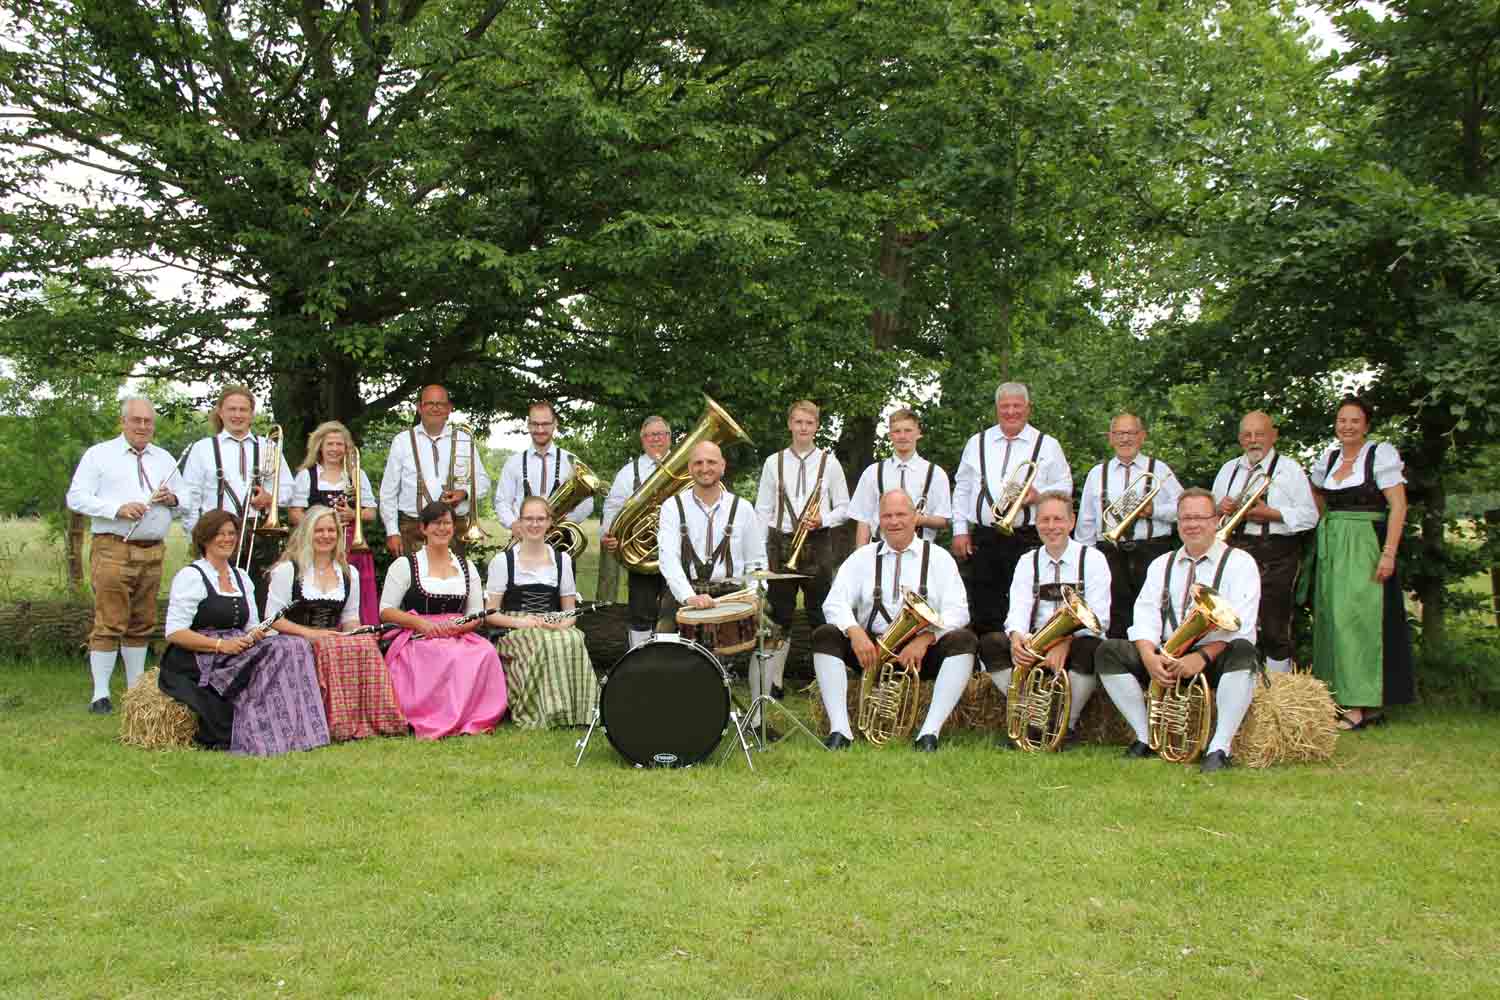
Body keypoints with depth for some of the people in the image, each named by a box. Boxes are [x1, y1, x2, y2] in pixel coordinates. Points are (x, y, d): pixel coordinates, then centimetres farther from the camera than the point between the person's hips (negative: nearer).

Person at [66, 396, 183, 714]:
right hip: (112, 548, -4)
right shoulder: (99, 455, 5)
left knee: (142, 623, 8)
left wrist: (171, 498, -3)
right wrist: (118, 509, -16)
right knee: (109, 623, -8)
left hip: (152, 551, 4)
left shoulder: (165, 459, 18)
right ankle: (100, 695, -4)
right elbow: (76, 497, -3)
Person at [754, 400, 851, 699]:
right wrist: (762, 551, 1)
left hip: (818, 545, -1)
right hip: (780, 545, 1)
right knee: (779, 617, 4)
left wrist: (822, 521, -13)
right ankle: (772, 683, 8)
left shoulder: (829, 461, 4)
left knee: (820, 615, 2)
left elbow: (844, 508, 6)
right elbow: (763, 511, 8)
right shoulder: (773, 462, 7)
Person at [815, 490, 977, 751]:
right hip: (871, 648, 1)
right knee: (825, 636, -22)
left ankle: (929, 732, -34)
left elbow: (957, 611, -5)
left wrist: (925, 638, -23)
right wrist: (854, 631, -21)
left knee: (964, 640, -28)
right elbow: (835, 603, 1)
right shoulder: (863, 556, 13)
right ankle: (840, 729, -29)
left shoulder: (938, 557, 8)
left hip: (923, 651, -1)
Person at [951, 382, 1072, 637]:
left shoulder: (1047, 445, 9)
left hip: (1029, 539, -2)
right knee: (984, 615, 2)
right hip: (984, 538, 2)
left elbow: (1064, 486, 8)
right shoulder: (977, 443, 15)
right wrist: (960, 530, 8)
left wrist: (1038, 494, -12)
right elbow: (962, 489, 16)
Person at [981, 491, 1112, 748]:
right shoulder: (1027, 562, 12)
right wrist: (1016, 636, -27)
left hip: (1076, 643, -3)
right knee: (989, 644, -22)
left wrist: (1067, 641, -30)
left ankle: (1067, 724, -17)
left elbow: (1098, 618, -11)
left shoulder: (1092, 559, 1)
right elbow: (1019, 609, -2)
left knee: (1091, 648, -37)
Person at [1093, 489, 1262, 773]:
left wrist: (1202, 656, -28)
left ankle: (1219, 749, -33)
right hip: (1166, 658, 4)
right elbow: (1145, 615, 3)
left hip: (1217, 658, -4)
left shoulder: (1238, 562, 3)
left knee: (1243, 652, -37)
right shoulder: (1161, 565, 17)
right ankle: (1146, 738, -9)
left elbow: (1237, 625, -12)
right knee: (1108, 652, -15)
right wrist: (1149, 655, -18)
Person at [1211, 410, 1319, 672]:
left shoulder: (1289, 469, 2)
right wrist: (1220, 508, -3)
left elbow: (1309, 516, -5)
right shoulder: (1229, 469, 18)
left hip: (1275, 556, -5)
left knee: (1274, 628, -3)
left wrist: (1270, 513, -15)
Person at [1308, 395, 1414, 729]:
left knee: (1356, 617, -9)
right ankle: (1339, 698, 12)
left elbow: (1398, 506, -10)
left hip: (1365, 547, -6)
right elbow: (1318, 501, 27)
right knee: (1332, 619, 6)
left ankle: (1363, 705, -6)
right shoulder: (1328, 459, 12)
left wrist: (1389, 552, -18)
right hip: (1331, 548, 6)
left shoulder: (1381, 454, -5)